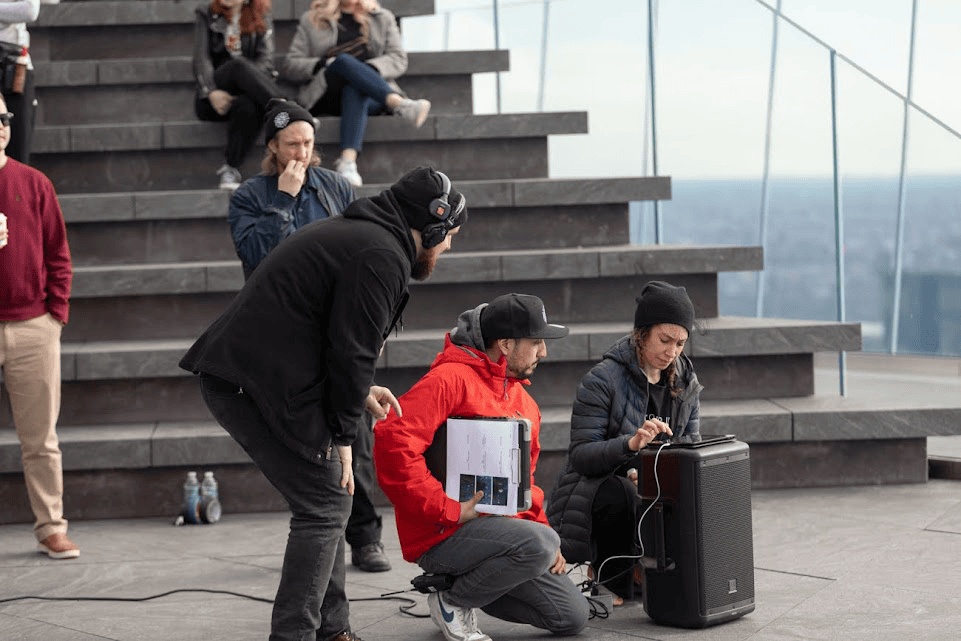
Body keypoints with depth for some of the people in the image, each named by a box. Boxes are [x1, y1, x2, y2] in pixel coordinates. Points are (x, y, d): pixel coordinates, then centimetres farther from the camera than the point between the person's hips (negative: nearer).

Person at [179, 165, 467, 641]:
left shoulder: (352, 232, 23)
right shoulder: (383, 256, -11)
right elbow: (351, 348, -14)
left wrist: (359, 392, 22)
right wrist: (343, 435, -6)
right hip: (261, 385, -11)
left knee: (325, 501, 17)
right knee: (325, 506, -6)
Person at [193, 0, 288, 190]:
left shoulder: (261, 19, 13)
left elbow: (266, 61, 1)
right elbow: (201, 59, 1)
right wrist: (211, 92, -16)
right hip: (212, 98, -1)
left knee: (248, 106, -39)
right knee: (239, 65, -34)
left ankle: (229, 169, -34)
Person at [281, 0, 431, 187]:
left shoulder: (383, 19, 23)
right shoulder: (311, 21, 19)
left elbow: (399, 59, 10)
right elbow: (290, 67, 11)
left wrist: (369, 68, -10)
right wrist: (324, 64, -8)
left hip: (372, 97, 0)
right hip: (326, 97, 0)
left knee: (355, 90, -38)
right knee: (344, 60, -33)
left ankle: (347, 160, -59)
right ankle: (399, 103, -53)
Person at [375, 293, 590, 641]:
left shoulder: (524, 402, 16)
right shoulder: (451, 378, -13)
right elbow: (392, 440, -27)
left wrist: (539, 525, 8)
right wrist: (450, 510, -25)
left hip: (499, 525, 9)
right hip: (441, 535, -9)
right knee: (537, 545, -33)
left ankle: (464, 582, 16)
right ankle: (452, 601, -9)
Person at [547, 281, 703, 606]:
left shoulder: (685, 384, 5)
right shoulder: (602, 379, -14)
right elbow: (580, 455, -19)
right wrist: (630, 444, -38)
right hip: (595, 491, -5)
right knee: (624, 496, -39)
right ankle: (611, 576, -10)